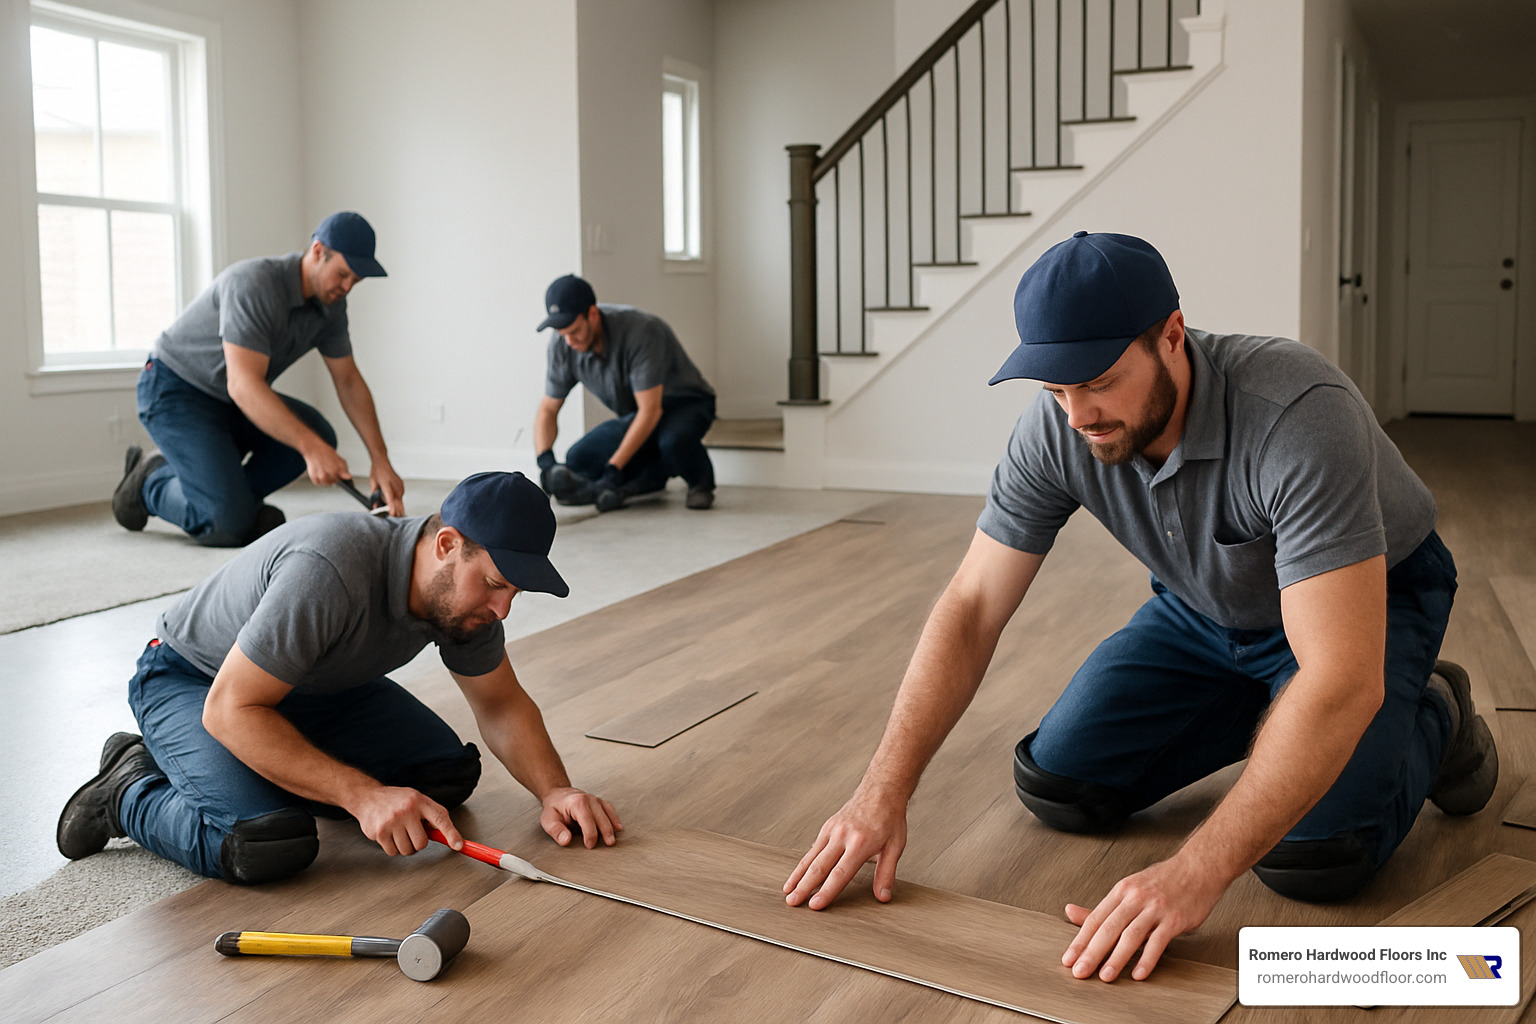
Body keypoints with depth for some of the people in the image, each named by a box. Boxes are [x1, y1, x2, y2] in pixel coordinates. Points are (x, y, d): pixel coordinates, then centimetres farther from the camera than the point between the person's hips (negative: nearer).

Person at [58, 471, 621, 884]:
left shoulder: (463, 587, -14)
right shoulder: (328, 572, -38)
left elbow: (502, 704, -1)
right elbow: (230, 709, -35)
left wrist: (555, 790, -18)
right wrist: (363, 794, -40)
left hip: (313, 684, 8)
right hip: (192, 680, -7)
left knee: (448, 774, -5)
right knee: (267, 844, -30)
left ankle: (266, 771, 12)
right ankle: (132, 793, -1)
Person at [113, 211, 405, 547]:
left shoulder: (330, 302, -6)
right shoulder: (254, 284, -30)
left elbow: (349, 381, 0)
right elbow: (243, 385, -38)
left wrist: (380, 458, -10)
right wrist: (311, 448, -46)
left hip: (230, 401, 8)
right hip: (174, 392, -8)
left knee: (318, 433, -17)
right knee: (229, 525, -20)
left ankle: (237, 501, 1)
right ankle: (149, 482, 8)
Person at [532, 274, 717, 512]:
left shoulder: (640, 331, -33)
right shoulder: (562, 345, -15)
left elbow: (650, 410, -33)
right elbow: (547, 410, -7)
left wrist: (614, 470, -37)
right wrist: (545, 461, -27)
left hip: (686, 403, -6)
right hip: (635, 416, 6)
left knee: (673, 441, -40)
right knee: (578, 460, -15)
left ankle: (701, 482, -8)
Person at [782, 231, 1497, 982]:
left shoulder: (1297, 417, -40)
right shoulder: (1055, 429, -23)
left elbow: (1341, 681, -44)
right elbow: (970, 609, -18)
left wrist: (1194, 874, -49)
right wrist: (883, 792, -27)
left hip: (1370, 601, -5)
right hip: (1206, 606, 5)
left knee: (1312, 855, -26)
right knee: (1058, 786, -5)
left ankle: (1430, 719, 8)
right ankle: (1264, 713, 18)